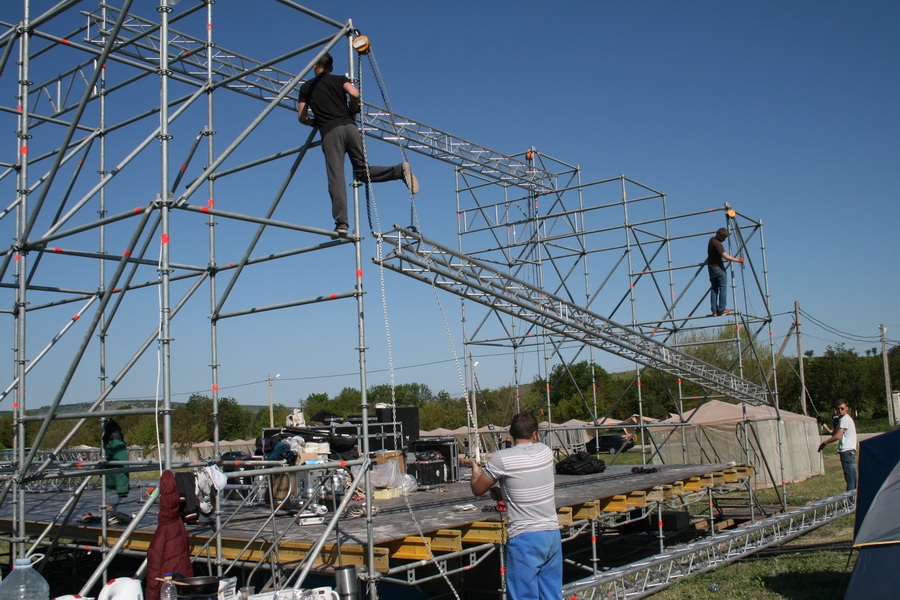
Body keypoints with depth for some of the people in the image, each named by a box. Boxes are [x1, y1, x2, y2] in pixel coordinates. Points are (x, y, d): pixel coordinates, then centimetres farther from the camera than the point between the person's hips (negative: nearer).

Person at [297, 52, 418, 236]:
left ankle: (341, 223, -19)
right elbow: (355, 94, -2)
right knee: (362, 172, 9)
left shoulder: (306, 87, 17)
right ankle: (400, 170, -14)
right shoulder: (339, 79, 18)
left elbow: (302, 117, 16)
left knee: (336, 180, -8)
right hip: (349, 126, 2)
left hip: (329, 132, -2)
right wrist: (352, 110, 17)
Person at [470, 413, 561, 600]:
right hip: (553, 535, 5)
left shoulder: (501, 459, -11)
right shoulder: (546, 452, 4)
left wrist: (476, 471, 23)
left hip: (524, 538, -5)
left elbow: (477, 490, 2)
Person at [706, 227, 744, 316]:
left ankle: (715, 311, 7)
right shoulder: (717, 244, -21)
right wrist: (738, 260, -19)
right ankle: (721, 310, -6)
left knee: (714, 289, 8)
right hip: (718, 268, -9)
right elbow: (726, 257, -27)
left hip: (711, 267, 9)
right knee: (723, 288, -3)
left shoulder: (712, 239, 8)